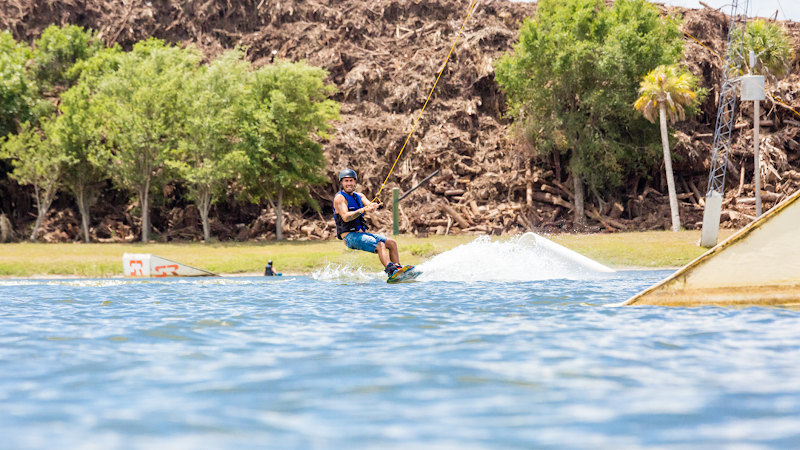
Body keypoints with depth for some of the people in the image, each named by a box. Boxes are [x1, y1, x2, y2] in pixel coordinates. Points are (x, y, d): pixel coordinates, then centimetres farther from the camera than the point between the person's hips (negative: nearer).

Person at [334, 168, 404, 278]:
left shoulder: (359, 196, 18)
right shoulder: (339, 198, -5)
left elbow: (369, 205, -2)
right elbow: (345, 217, -21)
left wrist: (373, 206, -27)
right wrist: (363, 210, -33)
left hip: (361, 234, 8)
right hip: (350, 236, -8)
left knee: (392, 243, 1)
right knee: (380, 245, -27)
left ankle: (397, 268, -2)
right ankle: (390, 270, -43)